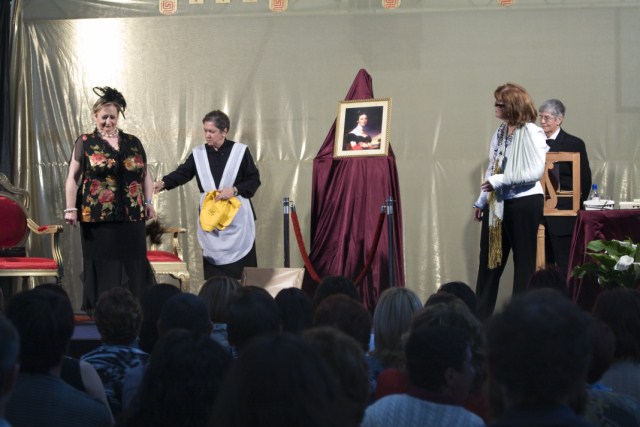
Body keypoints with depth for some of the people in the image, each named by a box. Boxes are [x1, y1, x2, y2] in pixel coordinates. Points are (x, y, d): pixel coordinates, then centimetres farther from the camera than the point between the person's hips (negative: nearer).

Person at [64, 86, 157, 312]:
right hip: (97, 217, -2)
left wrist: (149, 203, 4)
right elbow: (72, 177, 2)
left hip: (131, 217, 3)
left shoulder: (133, 143, 12)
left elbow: (146, 176, 16)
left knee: (133, 264, 1)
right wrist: (70, 208, -7)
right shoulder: (85, 143, 5)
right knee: (102, 266, 0)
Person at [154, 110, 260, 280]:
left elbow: (254, 180, 1)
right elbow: (182, 173, -3)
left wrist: (234, 190, -15)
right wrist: (163, 183, -21)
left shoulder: (240, 151, 0)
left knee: (240, 267, -3)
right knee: (213, 272, -1)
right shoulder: (198, 153, 6)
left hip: (237, 218, -2)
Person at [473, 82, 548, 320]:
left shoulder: (532, 133, -11)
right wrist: (481, 201, 14)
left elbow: (535, 172, -19)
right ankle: (480, 316, 14)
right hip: (498, 203, 7)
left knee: (524, 261, 4)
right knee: (489, 258, 8)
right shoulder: (500, 133, 8)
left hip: (524, 202, -7)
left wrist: (500, 181, -20)